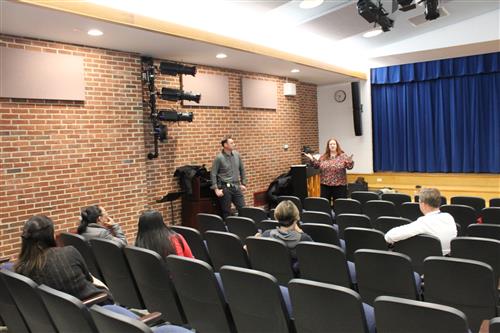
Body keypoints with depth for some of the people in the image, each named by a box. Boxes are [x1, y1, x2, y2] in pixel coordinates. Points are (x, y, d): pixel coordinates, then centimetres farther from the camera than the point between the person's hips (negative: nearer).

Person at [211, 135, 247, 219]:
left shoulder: (237, 154, 4)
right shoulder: (219, 158, -10)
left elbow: (242, 169, 14)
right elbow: (213, 174, -9)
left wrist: (243, 183, 12)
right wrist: (216, 189, -12)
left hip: (236, 187, 5)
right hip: (225, 188, -4)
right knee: (226, 212, 5)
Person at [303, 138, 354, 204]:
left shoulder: (343, 156, -1)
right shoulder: (323, 157, 9)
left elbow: (349, 166, -8)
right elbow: (317, 165, 12)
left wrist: (350, 161, -29)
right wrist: (311, 159, 0)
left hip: (339, 185, -3)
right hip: (325, 184, 3)